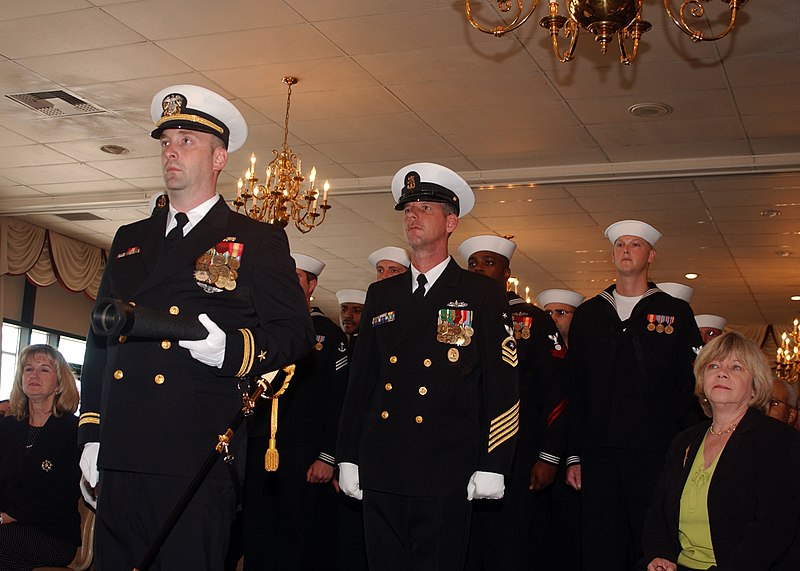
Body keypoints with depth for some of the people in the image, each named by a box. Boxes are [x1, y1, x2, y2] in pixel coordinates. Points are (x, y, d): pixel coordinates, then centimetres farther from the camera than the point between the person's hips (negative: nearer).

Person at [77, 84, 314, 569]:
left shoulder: (258, 240, 5)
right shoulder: (130, 240, 20)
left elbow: (296, 332, 0)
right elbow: (99, 339, 21)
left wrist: (232, 349, -19)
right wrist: (90, 430, 13)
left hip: (197, 459, -5)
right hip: (119, 458, 5)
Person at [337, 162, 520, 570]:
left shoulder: (483, 295, 2)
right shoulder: (381, 295, 14)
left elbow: (501, 387, -2)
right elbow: (361, 381, 14)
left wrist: (491, 467, -8)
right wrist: (348, 458, 9)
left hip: (444, 476, -4)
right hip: (380, 473, 4)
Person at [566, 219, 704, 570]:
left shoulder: (676, 313, 7)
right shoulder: (587, 315, 14)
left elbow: (690, 388, 3)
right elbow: (575, 391, 12)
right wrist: (573, 456, 6)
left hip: (655, 453, -2)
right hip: (597, 454, 2)